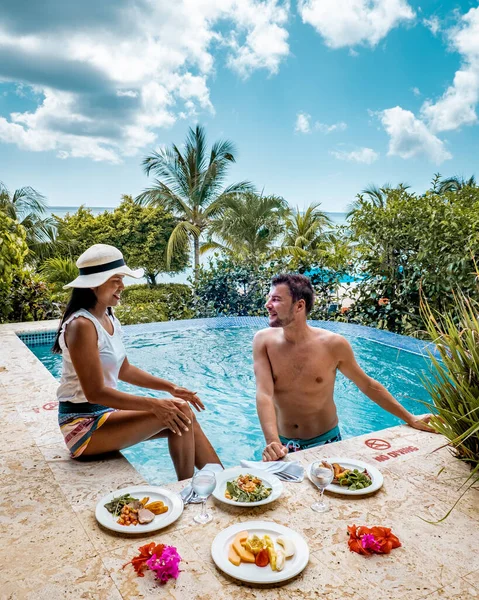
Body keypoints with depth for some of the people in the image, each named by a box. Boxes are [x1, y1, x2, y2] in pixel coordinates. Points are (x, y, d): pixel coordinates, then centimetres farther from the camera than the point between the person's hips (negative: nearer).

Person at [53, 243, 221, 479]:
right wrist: (154, 404, -27)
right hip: (84, 426, -8)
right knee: (179, 413, -16)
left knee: (183, 419, 0)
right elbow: (95, 393, -25)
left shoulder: (109, 318, 5)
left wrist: (171, 387, 6)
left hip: (104, 413, 8)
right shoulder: (81, 326, -22)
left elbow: (124, 370, 13)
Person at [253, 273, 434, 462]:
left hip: (325, 441, 0)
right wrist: (273, 443, -37)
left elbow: (368, 385, -2)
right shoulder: (264, 340, -15)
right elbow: (264, 394, -22)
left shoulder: (333, 344, -16)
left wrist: (410, 419, 0)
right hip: (283, 444, 1)